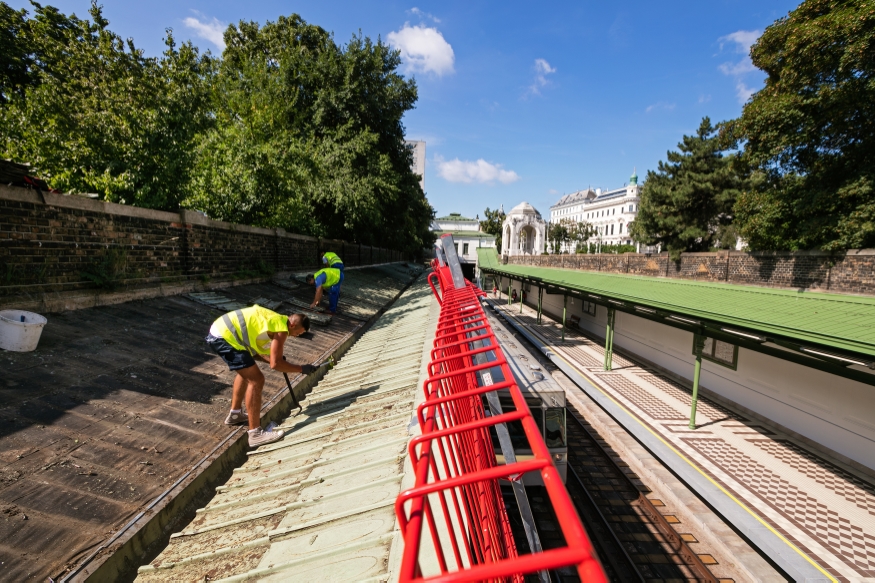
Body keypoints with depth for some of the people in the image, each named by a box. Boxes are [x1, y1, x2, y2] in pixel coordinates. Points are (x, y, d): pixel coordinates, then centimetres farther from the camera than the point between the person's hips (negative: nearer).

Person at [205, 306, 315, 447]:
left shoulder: (276, 320, 17)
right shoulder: (281, 329, -11)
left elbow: (254, 349, 20)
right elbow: (275, 364, -14)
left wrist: (278, 361, 12)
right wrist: (302, 368, -6)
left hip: (220, 330, 11)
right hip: (225, 336, -11)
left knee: (246, 372, 27)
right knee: (256, 380, -8)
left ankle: (235, 414, 41)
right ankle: (255, 433, -3)